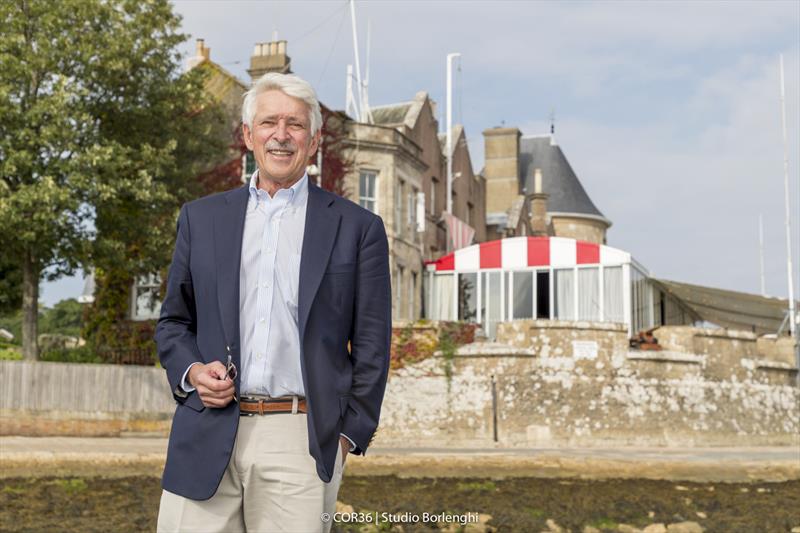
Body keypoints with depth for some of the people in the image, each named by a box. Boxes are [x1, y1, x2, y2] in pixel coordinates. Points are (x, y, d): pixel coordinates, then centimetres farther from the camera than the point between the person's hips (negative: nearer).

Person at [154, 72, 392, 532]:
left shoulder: (357, 227, 5)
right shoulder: (202, 218, 12)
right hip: (207, 438, 2)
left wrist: (350, 434, -1)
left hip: (301, 440, -2)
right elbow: (174, 321, 17)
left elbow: (371, 344, 5)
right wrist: (192, 370, -2)